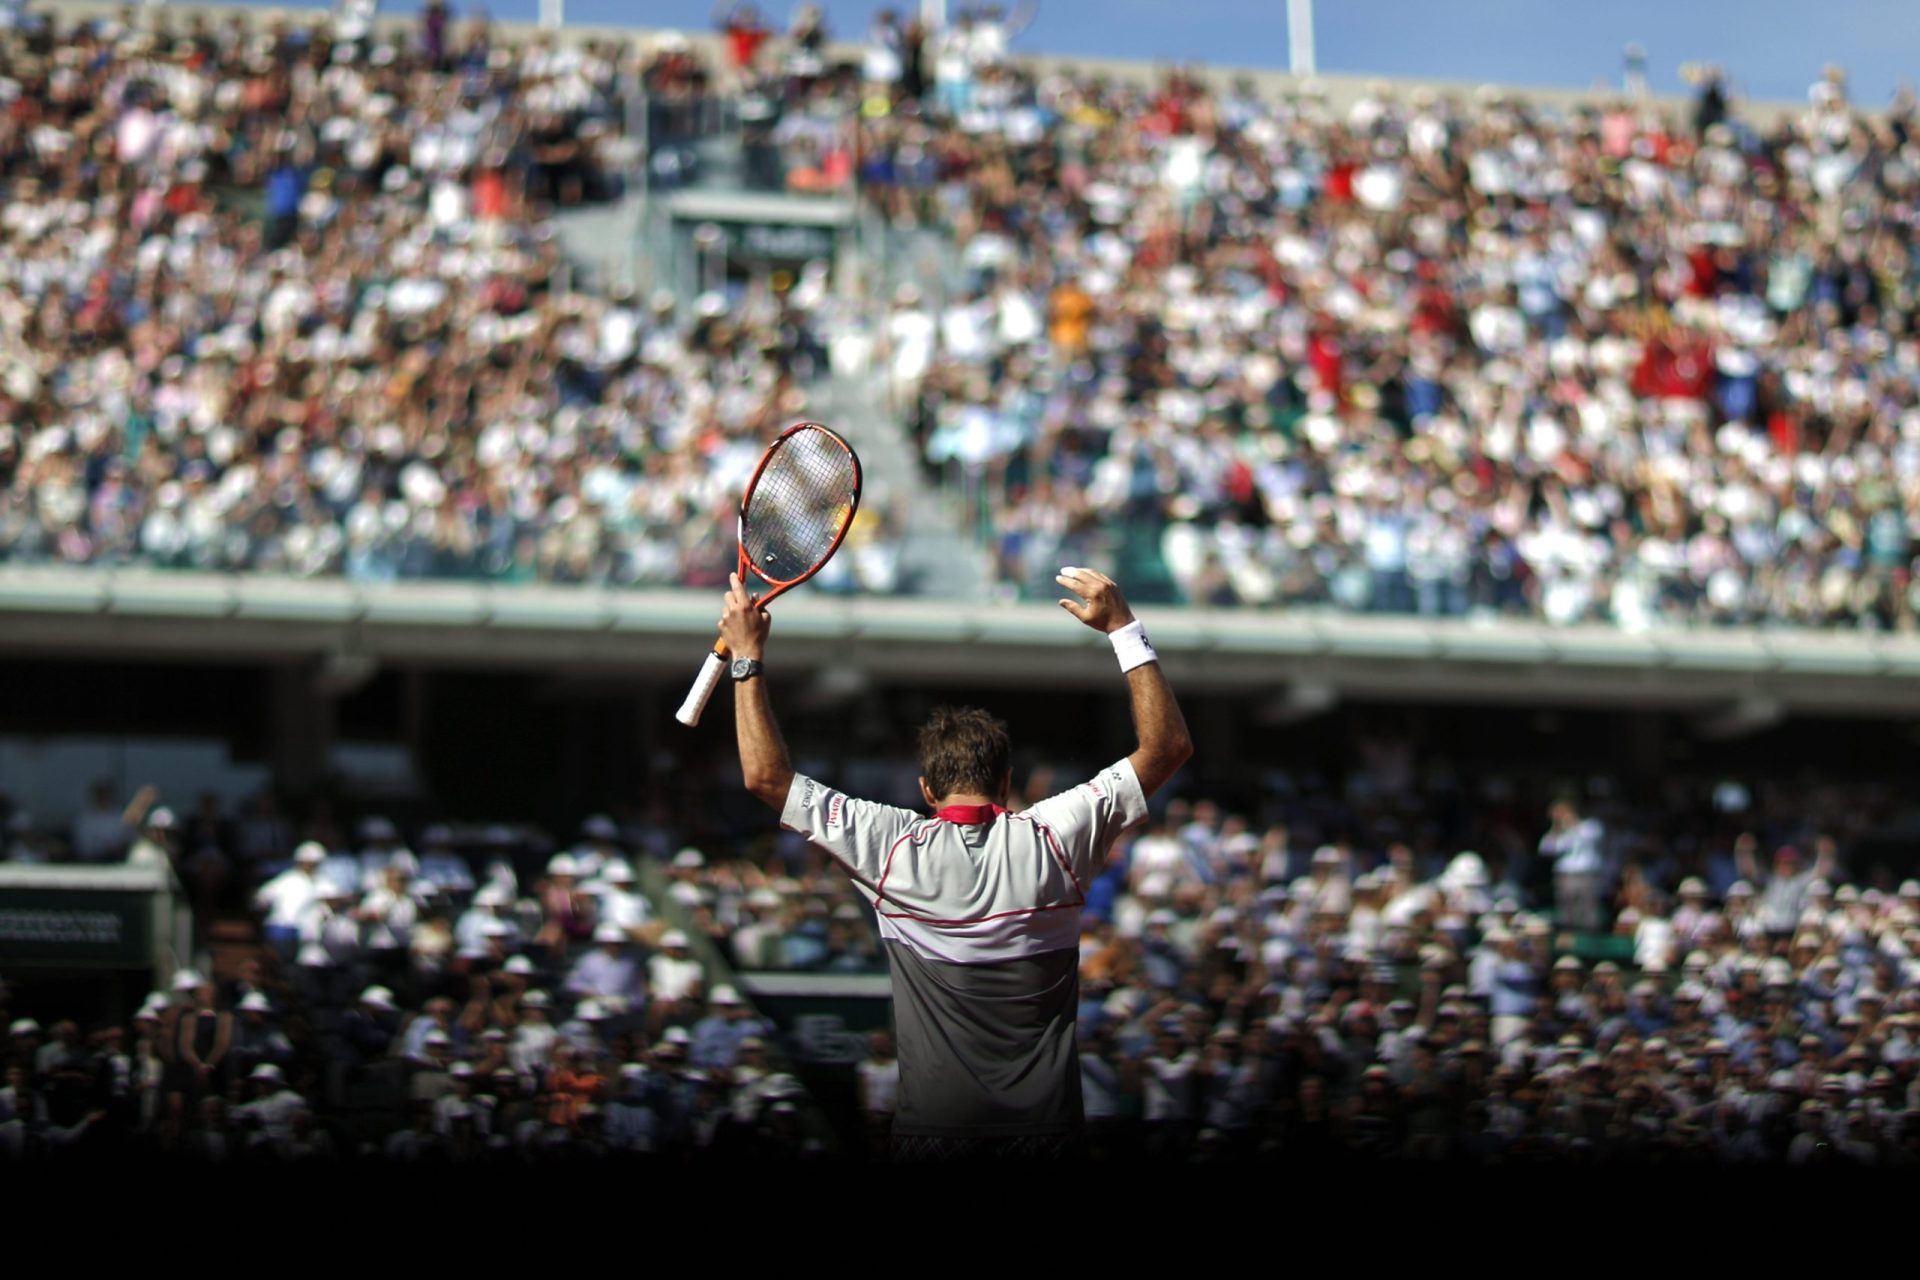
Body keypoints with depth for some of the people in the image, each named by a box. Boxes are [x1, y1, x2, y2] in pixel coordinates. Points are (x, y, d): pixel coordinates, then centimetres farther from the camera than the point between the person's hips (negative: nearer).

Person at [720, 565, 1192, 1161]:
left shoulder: (896, 848, -13)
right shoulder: (1054, 840, -11)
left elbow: (767, 776, -6)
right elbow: (1169, 746, -3)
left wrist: (747, 657, 1)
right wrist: (1123, 627, -2)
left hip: (932, 1127, 0)